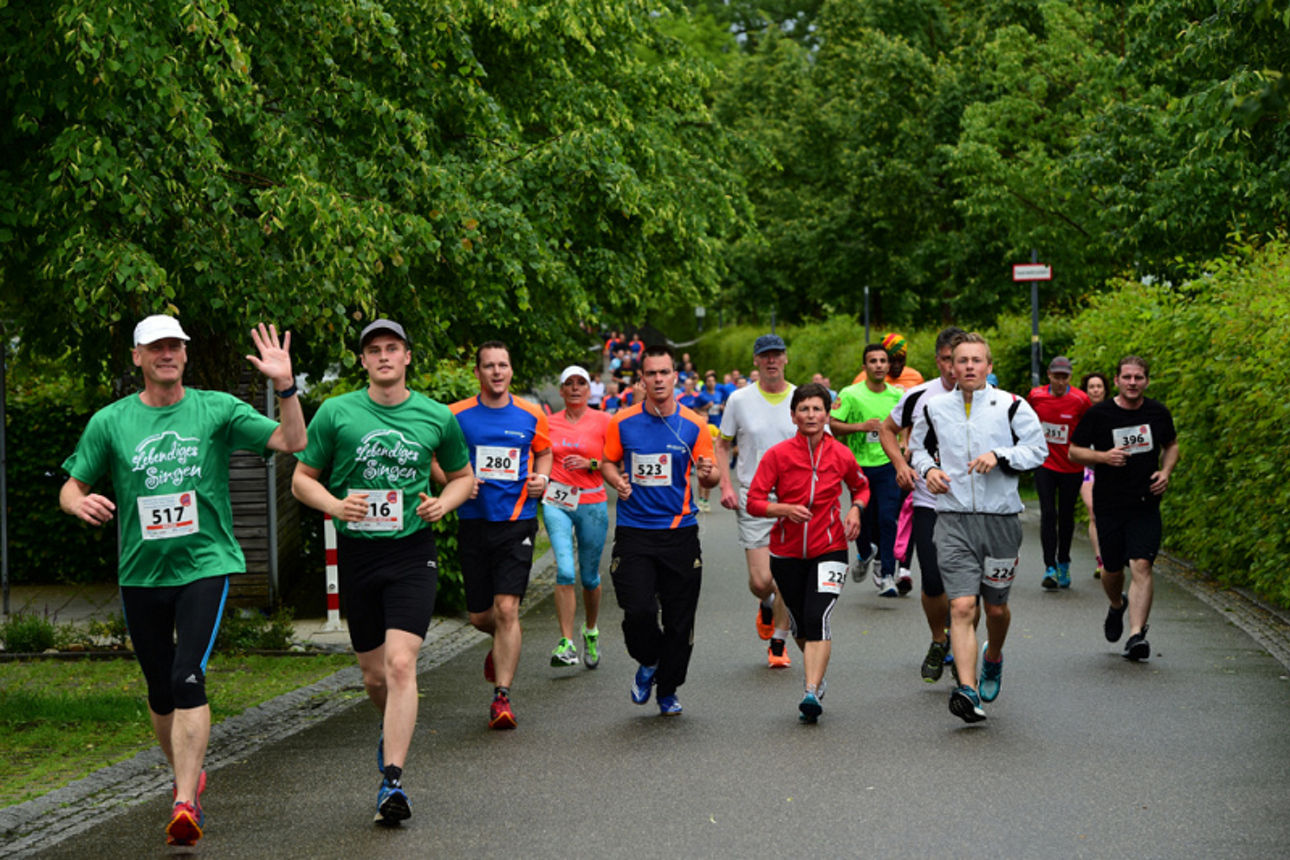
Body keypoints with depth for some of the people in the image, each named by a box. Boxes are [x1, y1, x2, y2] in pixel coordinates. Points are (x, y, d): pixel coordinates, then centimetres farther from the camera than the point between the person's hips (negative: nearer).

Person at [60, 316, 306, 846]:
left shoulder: (217, 409, 0)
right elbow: (71, 488, 9)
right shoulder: (110, 422, 4)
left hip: (205, 565, -3)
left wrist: (285, 386, -20)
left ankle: (184, 803, -18)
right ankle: (189, 776, 37)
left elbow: (292, 443, -6)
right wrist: (81, 503, -14)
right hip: (141, 574, 3)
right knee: (161, 691, 12)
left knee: (188, 681, -18)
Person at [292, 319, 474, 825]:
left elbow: (463, 475, 18)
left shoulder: (437, 417, 3)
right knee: (374, 675, 11)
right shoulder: (336, 413, 0)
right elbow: (302, 479, 6)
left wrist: (444, 502, -2)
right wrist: (333, 504, -14)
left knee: (400, 664, -17)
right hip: (356, 552, 1)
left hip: (413, 553, -1)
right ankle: (394, 730, 43)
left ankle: (391, 780, -17)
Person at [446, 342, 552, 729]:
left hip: (517, 522, -1)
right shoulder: (457, 416, 0)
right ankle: (505, 644, 44)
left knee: (506, 609, -12)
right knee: (479, 616, 8)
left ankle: (502, 695, -6)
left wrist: (541, 478, 3)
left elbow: (544, 451, 22)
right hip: (474, 521, 1)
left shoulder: (531, 416, 4)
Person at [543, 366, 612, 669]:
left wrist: (589, 463, -13)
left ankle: (591, 632, 35)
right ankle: (566, 643, -17)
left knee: (589, 575, 9)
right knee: (565, 569, -16)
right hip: (557, 503, 1)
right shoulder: (549, 423, 9)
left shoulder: (603, 421, 2)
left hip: (593, 504, 0)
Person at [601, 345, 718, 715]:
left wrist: (708, 474, -20)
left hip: (680, 533, 1)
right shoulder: (622, 423, 2)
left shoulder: (693, 425, 1)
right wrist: (618, 481, -6)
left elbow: (710, 476, 4)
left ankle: (668, 690, 23)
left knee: (679, 620, 2)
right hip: (634, 532, 0)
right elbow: (608, 462, 15)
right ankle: (648, 663, 19)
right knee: (638, 611, -14)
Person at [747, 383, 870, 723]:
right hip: (787, 552, 1)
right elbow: (754, 501, -8)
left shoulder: (841, 455, -2)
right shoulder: (777, 455, -7)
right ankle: (817, 676, 40)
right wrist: (786, 509, -24)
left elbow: (861, 486, 18)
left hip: (829, 548, -1)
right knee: (800, 626, 14)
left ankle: (811, 693, -23)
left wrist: (855, 509, -2)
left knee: (818, 618, -19)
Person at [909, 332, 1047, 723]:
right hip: (953, 520, 0)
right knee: (962, 606, -14)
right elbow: (918, 445, 23)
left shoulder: (1012, 407, -1)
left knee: (996, 607, 12)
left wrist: (999, 456, -14)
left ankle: (993, 658, 45)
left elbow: (1038, 449, 1)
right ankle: (967, 690, -21)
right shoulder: (935, 409, 6)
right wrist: (928, 468, 2)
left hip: (1001, 519, 0)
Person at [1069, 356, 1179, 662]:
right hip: (1109, 504, 0)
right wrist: (1104, 456, -16)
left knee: (1142, 566, -14)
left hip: (1146, 504, 0)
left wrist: (1165, 472, 1)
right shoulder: (1098, 414, -4)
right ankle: (1117, 606, 45)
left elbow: (1171, 445, 20)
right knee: (1112, 568, 11)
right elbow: (1074, 451, 2)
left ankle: (1136, 635, -15)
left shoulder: (1158, 413, 3)